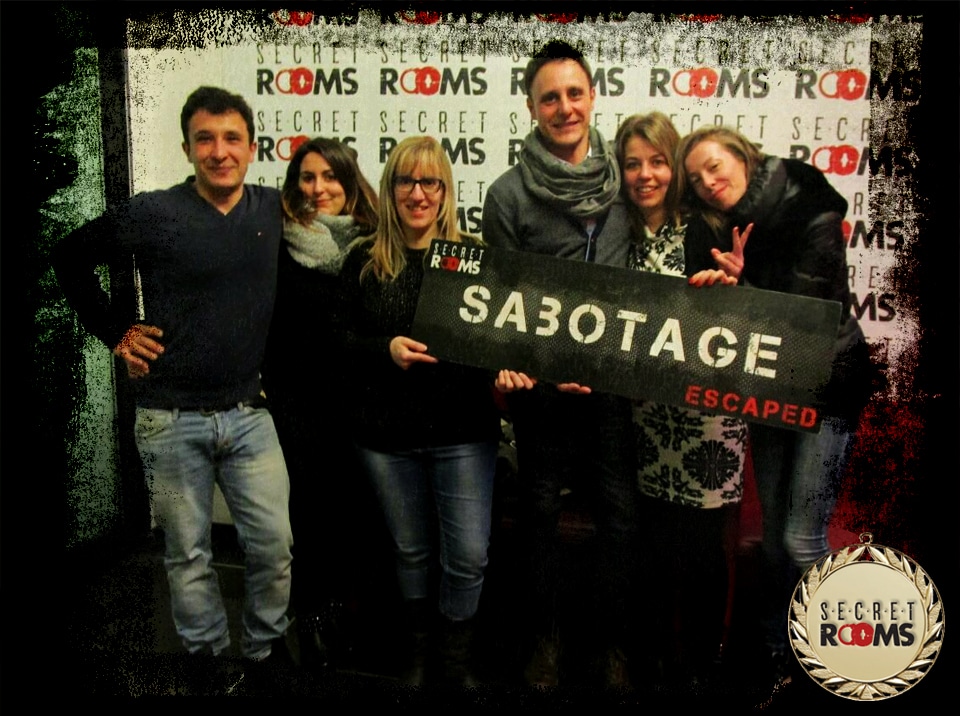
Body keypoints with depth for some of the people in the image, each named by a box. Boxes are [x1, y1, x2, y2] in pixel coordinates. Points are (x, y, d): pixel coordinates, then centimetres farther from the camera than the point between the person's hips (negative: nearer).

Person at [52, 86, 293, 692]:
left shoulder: (274, 210, 1)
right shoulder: (152, 214, -6)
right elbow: (71, 259, 8)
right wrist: (116, 332, 3)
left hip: (248, 413, 2)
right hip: (172, 419, -2)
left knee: (274, 545, 4)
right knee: (189, 555, 10)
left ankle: (267, 646, 28)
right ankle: (208, 652, 30)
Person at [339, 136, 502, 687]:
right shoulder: (365, 262, 3)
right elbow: (341, 339, 4)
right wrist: (385, 349, -14)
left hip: (463, 430, -1)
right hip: (387, 432, 2)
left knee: (469, 555, 1)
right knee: (410, 548, 17)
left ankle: (459, 654, 28)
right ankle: (419, 645, 40)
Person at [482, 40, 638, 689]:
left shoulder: (626, 177, 4)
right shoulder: (509, 194, -3)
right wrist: (510, 364, -15)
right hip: (541, 385, -1)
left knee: (619, 513, 8)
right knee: (543, 511, 12)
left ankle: (611, 638, 29)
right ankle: (546, 634, 33)